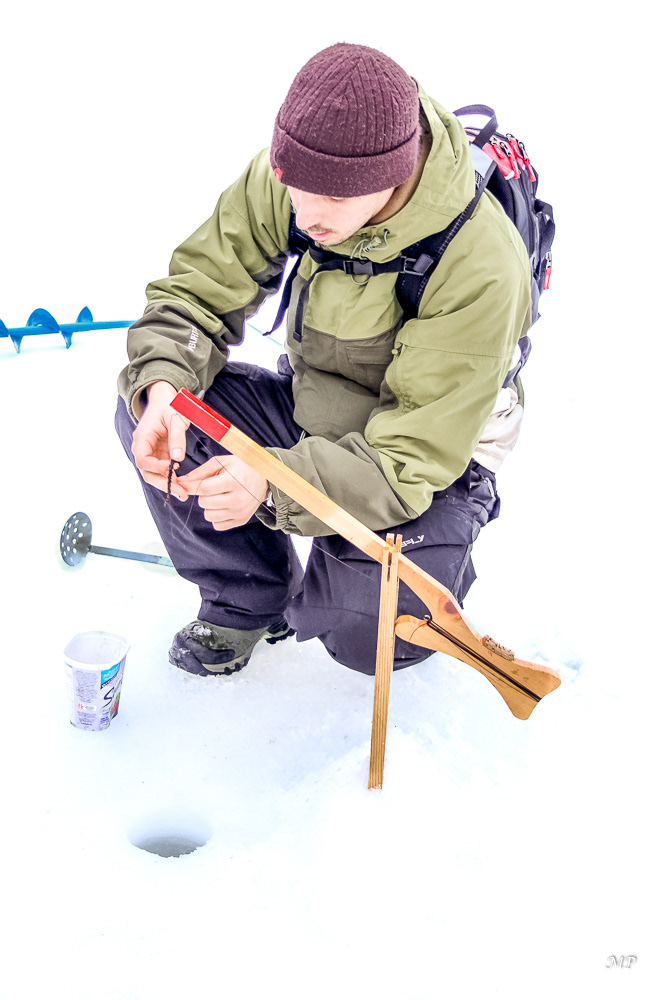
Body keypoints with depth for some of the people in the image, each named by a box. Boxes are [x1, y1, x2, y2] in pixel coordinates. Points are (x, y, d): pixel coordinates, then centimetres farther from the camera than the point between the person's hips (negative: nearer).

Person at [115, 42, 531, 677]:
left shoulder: (480, 269, -32)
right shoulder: (286, 178, -17)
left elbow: (411, 461, -31)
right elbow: (196, 289, -7)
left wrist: (275, 485, -46)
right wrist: (162, 388, -28)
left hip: (433, 459, -5)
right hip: (310, 411, 5)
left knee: (366, 632, -31)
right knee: (143, 407, -15)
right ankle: (251, 601, 7)